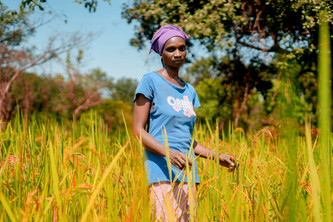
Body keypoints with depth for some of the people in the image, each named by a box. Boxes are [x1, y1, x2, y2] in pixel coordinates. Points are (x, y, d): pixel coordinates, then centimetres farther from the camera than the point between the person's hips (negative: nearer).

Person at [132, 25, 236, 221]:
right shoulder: (150, 81, 0)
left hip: (187, 171, 6)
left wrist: (217, 157, 10)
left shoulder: (189, 91, 19)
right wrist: (169, 153, -20)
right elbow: (138, 130, -6)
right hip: (161, 170, -6)